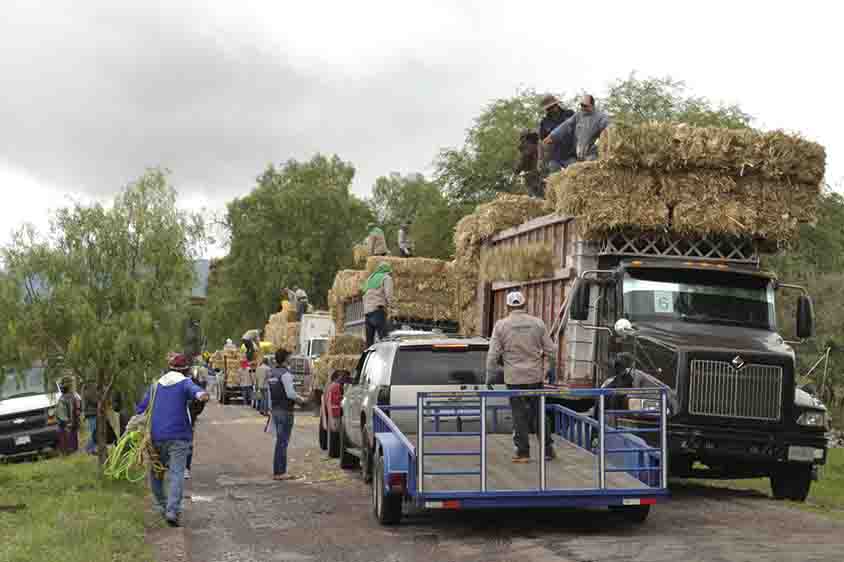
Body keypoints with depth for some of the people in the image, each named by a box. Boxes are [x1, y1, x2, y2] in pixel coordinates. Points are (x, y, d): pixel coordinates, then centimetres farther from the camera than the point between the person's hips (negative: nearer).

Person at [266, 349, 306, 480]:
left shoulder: (271, 374, 12)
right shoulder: (285, 374, -15)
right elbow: (290, 393, -20)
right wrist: (300, 399, -2)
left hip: (275, 409, 9)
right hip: (285, 411, -9)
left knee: (280, 440, 16)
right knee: (283, 441, -5)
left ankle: (277, 471, 19)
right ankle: (280, 472, -4)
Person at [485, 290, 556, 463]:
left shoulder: (501, 325, -4)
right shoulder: (537, 323, 1)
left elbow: (493, 355, -5)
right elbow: (550, 350, 4)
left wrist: (489, 377, 3)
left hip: (514, 378, -2)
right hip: (535, 377, 2)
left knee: (519, 414, 5)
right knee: (538, 413, 12)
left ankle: (523, 452, 6)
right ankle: (548, 448, 17)